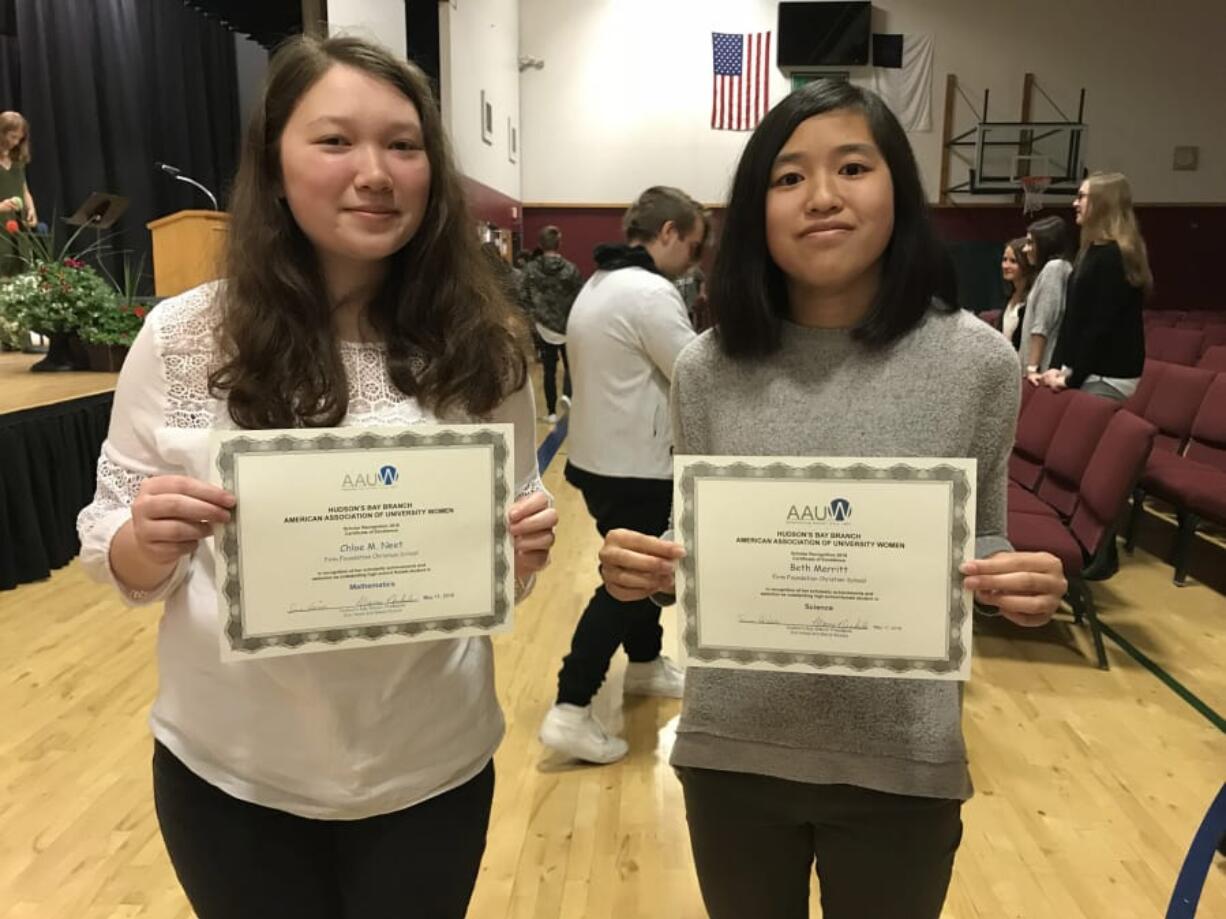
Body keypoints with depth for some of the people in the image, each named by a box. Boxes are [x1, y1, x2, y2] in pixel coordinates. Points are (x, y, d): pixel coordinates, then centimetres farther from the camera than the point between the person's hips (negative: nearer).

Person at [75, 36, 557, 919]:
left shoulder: (482, 347, -8)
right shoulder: (181, 338, -10)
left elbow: (506, 567, 1)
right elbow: (122, 563, -2)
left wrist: (525, 554, -20)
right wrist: (148, 543, -23)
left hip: (431, 769, 0)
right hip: (228, 772, 1)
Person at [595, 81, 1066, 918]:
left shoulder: (976, 362, -9)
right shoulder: (707, 369, -7)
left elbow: (981, 547, 1)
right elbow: (691, 552, 2)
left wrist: (1019, 584, -20)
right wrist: (648, 570, -19)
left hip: (902, 760, 0)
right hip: (732, 750, 1)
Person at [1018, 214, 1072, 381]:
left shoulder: (1054, 267, -8)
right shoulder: (1049, 269, 20)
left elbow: (1042, 325, -15)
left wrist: (1032, 367, -19)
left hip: (1048, 367, -9)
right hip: (1049, 365, 9)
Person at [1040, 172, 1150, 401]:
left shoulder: (1114, 256, -15)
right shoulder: (1092, 251, 15)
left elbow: (1103, 325, -19)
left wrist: (1072, 378, -15)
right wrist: (1057, 365, 6)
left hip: (1109, 376, -9)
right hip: (1089, 371, 9)